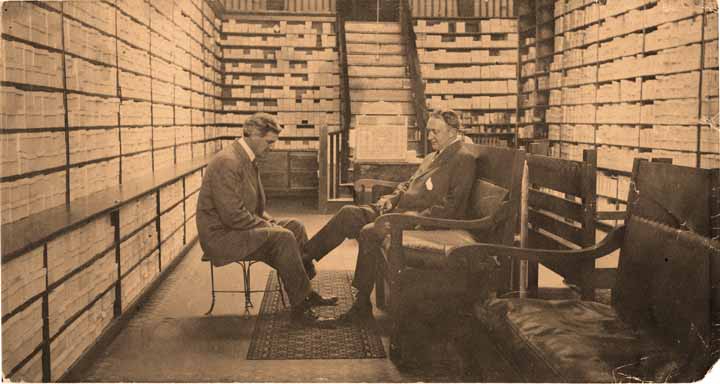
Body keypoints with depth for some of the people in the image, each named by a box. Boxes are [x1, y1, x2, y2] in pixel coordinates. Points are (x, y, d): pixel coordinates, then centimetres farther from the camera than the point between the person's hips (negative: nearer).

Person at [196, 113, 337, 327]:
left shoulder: (248, 160, 12)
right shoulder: (227, 163, -21)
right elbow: (233, 215, -27)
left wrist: (270, 221, 3)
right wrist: (268, 227, -17)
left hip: (239, 228, 10)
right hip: (221, 237, -10)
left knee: (296, 227, 3)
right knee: (283, 238, -23)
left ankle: (307, 293, 6)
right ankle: (299, 307, -14)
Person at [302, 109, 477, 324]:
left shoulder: (463, 159, -7)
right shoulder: (433, 157, 22)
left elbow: (452, 204, -17)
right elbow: (408, 185, 28)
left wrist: (420, 215, -23)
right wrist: (391, 198, 8)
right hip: (400, 210, 10)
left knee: (370, 233, -28)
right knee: (349, 214, -3)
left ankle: (362, 306, -20)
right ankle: (306, 259, 3)